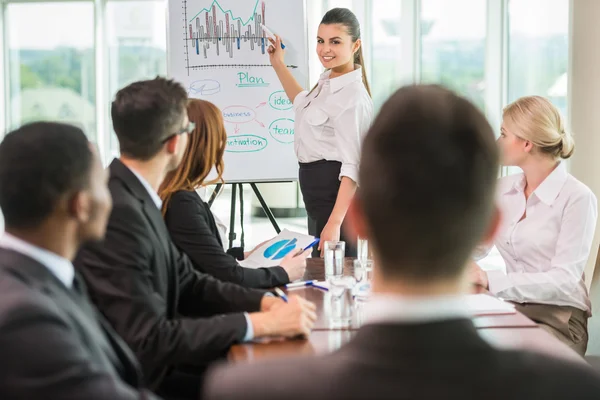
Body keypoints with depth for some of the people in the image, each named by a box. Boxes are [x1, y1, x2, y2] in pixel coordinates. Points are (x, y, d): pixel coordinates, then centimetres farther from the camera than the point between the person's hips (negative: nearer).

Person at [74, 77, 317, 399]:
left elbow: (187, 284, 8)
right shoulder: (118, 212, -25)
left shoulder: (136, 197, 3)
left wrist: (265, 302, -7)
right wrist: (259, 323, -21)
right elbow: (148, 340, -25)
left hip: (149, 366, 8)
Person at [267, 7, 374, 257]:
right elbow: (304, 104, 34)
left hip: (334, 190, -10)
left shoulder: (353, 97, -21)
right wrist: (279, 65, 30)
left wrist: (335, 223, -29)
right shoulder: (328, 81, 9)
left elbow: (352, 166, -25)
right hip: (317, 185, 10)